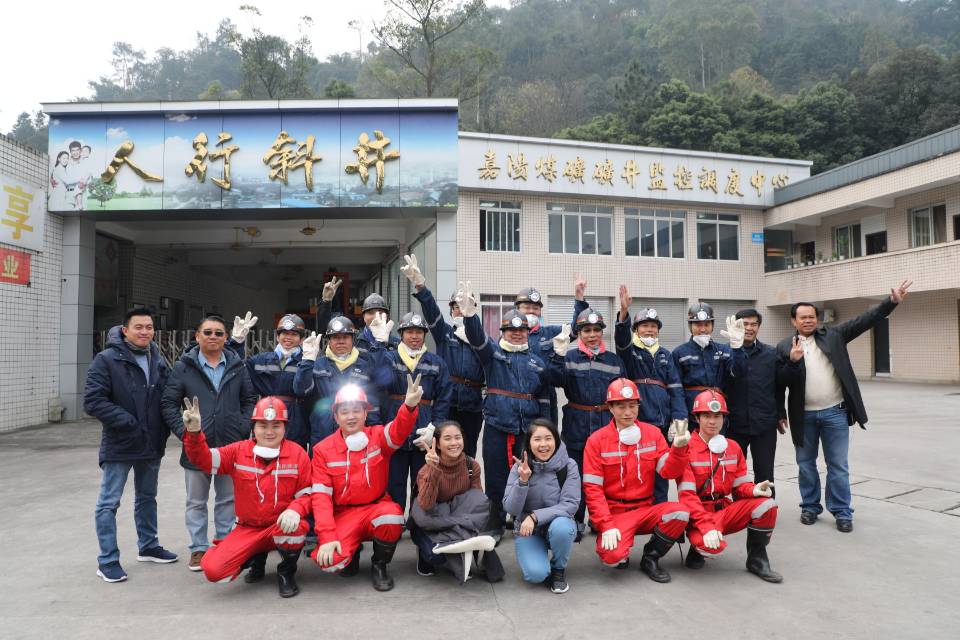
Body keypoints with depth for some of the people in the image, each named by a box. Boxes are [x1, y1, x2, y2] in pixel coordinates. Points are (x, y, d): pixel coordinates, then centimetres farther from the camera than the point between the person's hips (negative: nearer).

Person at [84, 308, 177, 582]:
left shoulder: (158, 360, 7)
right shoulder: (107, 360, -12)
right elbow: (93, 400, -18)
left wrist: (163, 431, 2)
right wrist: (128, 422, -21)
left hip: (152, 445, 6)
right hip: (119, 445, -6)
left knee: (147, 497, 18)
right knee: (109, 503, 2)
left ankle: (148, 547, 33)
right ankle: (108, 560, 12)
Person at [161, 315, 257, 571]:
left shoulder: (237, 366, 5)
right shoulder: (183, 367, -1)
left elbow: (250, 399, 8)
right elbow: (168, 403, -1)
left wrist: (242, 428, -3)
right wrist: (184, 431, -10)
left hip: (231, 445, 2)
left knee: (228, 500, 12)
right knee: (196, 502, 10)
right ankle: (198, 548, 22)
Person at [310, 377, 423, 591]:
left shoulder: (378, 437, -3)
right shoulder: (323, 449, -2)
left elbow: (399, 430, -27)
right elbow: (321, 496, -7)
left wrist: (409, 406, -50)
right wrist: (327, 537, -20)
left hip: (377, 508, 0)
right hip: (343, 515, 0)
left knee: (392, 517, -35)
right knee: (330, 561, -27)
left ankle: (379, 566, -3)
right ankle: (351, 553, 13)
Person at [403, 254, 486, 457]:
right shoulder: (444, 333, 7)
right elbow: (431, 310, -12)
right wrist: (420, 286, -29)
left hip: (472, 406, 1)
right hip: (446, 404, -1)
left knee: (468, 454, 9)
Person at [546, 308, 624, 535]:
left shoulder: (614, 360, 8)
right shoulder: (569, 357, 2)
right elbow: (556, 380, -15)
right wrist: (558, 356, -26)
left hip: (606, 425, 2)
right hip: (576, 425, -1)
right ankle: (575, 521, 18)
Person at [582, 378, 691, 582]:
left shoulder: (652, 433, 5)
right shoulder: (597, 440, -5)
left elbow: (669, 472, -4)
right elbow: (592, 489, -8)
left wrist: (678, 448, -23)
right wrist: (607, 526, -19)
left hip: (645, 510, 3)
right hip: (614, 513, -3)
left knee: (680, 513, -26)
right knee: (612, 556, -30)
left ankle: (650, 558, 0)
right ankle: (621, 554, 11)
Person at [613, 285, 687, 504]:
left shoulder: (665, 355, 16)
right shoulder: (629, 351, 5)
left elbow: (675, 388, 10)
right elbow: (621, 338, -18)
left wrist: (679, 418, -2)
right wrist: (624, 312, -36)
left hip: (662, 422, 3)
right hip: (636, 421, -3)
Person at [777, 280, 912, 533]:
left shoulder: (833, 336, 3)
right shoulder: (784, 347, -1)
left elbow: (864, 320, -3)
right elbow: (782, 381, -7)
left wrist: (892, 301, -12)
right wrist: (793, 361, -24)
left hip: (835, 412, 0)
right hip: (804, 415, 0)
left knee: (838, 465, 6)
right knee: (806, 464, 12)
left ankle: (842, 512, 16)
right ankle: (810, 507, 27)